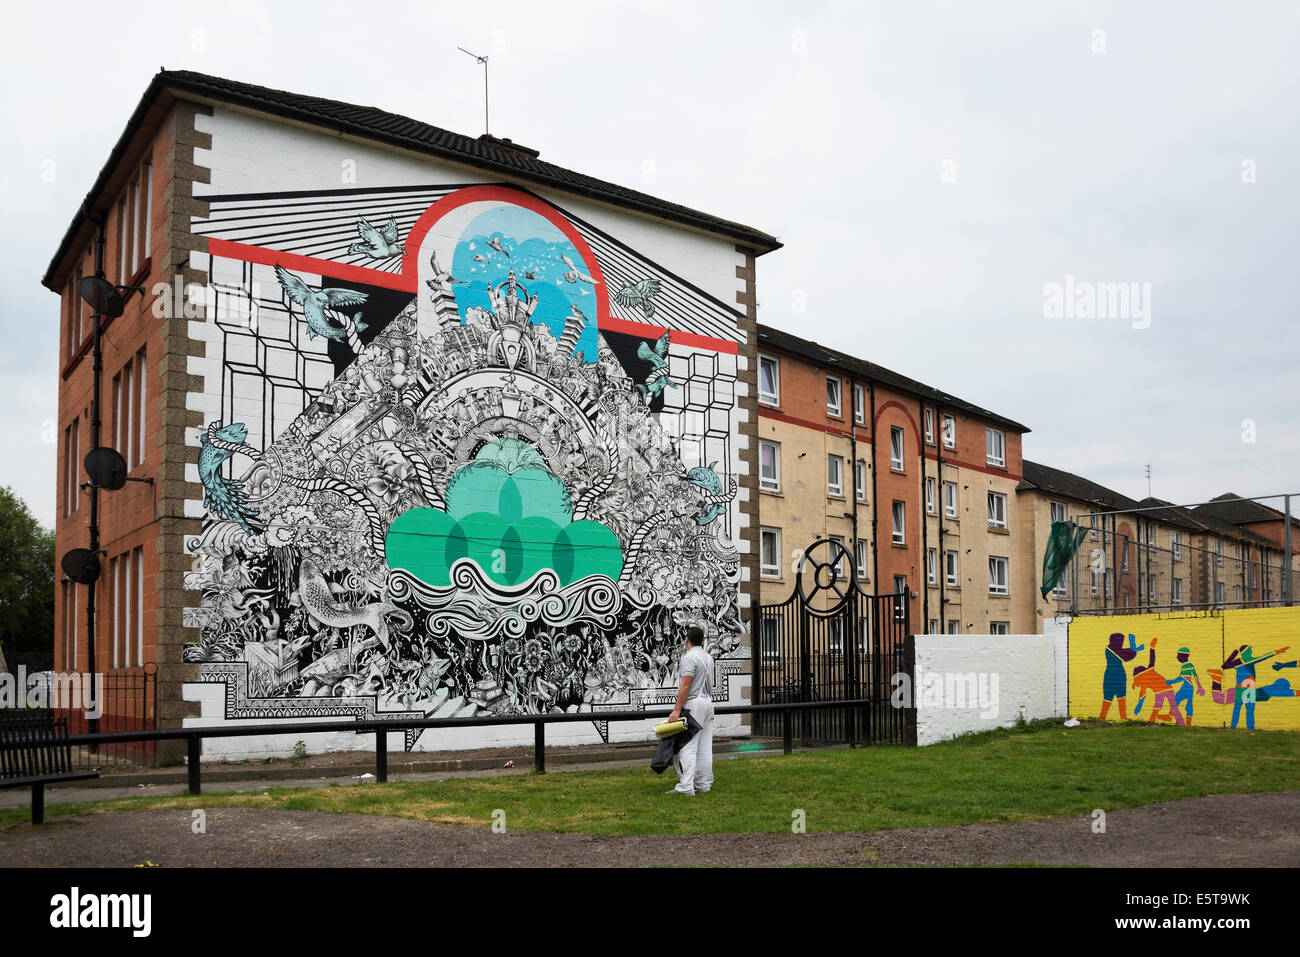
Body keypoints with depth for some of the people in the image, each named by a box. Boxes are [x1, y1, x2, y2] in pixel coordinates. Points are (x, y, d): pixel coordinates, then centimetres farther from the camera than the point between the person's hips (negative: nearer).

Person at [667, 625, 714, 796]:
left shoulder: (690, 657, -12)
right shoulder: (708, 658, 15)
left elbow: (685, 685, -18)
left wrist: (677, 709, -18)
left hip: (693, 705, -9)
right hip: (708, 702, 9)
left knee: (688, 746, -11)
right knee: (704, 747, 9)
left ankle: (686, 786, -17)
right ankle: (703, 784, 11)